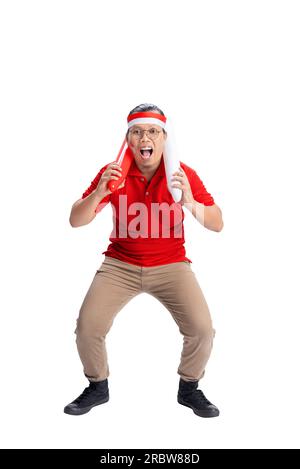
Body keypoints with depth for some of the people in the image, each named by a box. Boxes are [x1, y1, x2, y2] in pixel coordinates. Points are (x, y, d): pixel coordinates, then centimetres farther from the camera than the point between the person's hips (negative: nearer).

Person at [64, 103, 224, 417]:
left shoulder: (183, 173, -7)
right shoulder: (113, 173, -5)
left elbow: (217, 224, -6)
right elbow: (75, 221, -5)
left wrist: (191, 203, -26)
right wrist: (99, 193, -24)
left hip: (171, 265, 0)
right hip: (120, 264, 1)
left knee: (202, 330, -16)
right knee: (87, 327, -12)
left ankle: (189, 389, 15)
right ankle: (98, 387, 19)